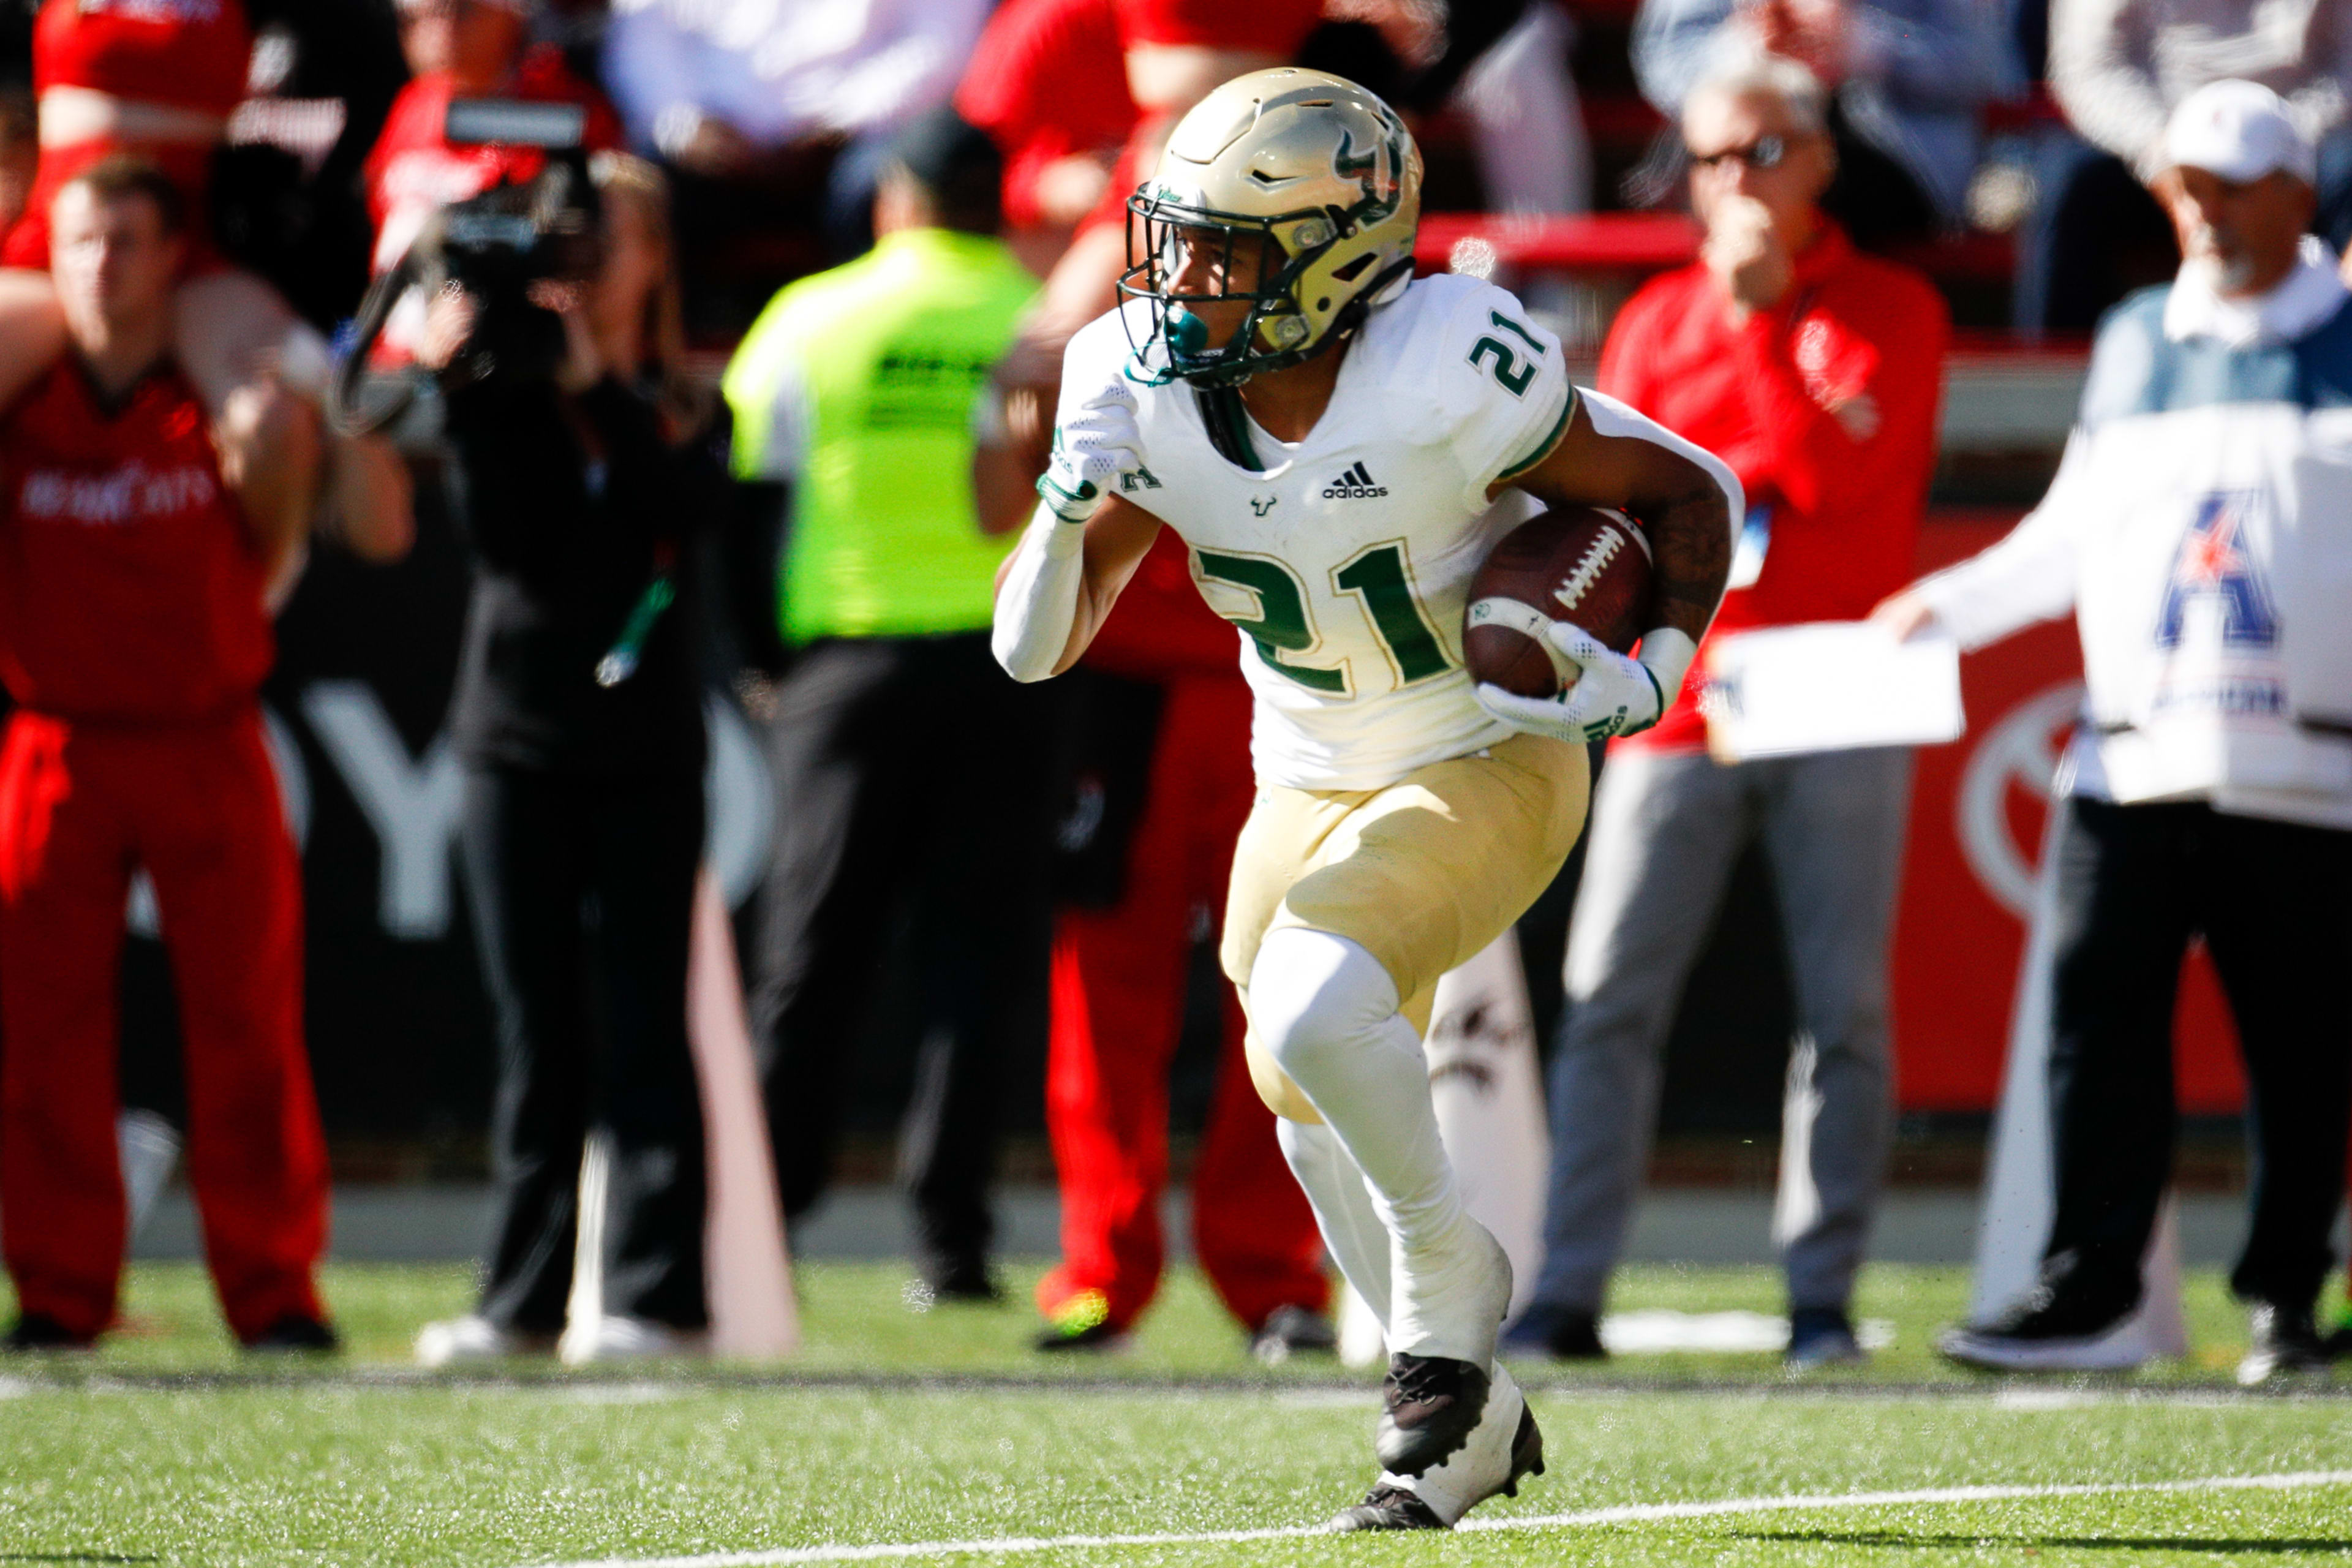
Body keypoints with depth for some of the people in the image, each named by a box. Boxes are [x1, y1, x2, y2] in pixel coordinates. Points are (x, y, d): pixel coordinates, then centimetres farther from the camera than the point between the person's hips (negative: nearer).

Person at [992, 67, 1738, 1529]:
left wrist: (1652, 673, -26)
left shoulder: (1449, 380, -28)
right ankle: (1470, 1409, 39)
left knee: (1314, 1013, -29)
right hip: (1308, 788, 7)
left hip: (1485, 770, -7)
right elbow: (1033, 649, -9)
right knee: (1321, 1122, 17)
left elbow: (1691, 493, -12)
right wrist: (1067, 515, -28)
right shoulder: (1142, 392, -14)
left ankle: (1448, 1290, -4)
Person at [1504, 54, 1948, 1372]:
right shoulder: (1659, 319, 14)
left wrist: (1758, 308, -8)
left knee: (1846, 1007, -5)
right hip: (1681, 707, 2)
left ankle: (1824, 1297, 0)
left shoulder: (1891, 310, 4)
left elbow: (1833, 471, -11)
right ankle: (1569, 1296, -5)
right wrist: (1752, 470, -11)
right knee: (1610, 1000, -5)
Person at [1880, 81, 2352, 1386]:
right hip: (2132, 761, 3)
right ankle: (2087, 1298, -5)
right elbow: (2073, 534, 24)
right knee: (2097, 1020, -6)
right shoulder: (2135, 340, 17)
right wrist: (1949, 604, 19)